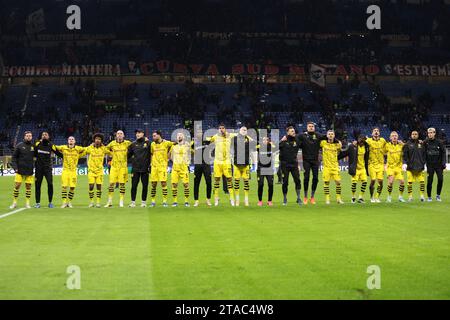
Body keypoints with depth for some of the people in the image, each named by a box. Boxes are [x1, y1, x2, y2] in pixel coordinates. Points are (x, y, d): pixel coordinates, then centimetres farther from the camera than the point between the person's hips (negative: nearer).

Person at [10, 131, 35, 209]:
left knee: (28, 186, 4)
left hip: (29, 171, 2)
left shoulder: (34, 146, 5)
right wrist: (15, 167, -8)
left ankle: (27, 203, 11)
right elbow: (14, 157, 1)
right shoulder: (19, 146, -1)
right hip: (20, 170, -2)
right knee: (17, 186, -2)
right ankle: (14, 202, 8)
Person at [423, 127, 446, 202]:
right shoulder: (425, 142, 1)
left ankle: (438, 195, 9)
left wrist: (443, 163, -4)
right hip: (430, 165, 0)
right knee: (429, 181, -2)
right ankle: (429, 197, 9)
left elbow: (443, 153, 2)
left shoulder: (439, 142, 1)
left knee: (440, 179, -8)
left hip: (438, 164, 0)